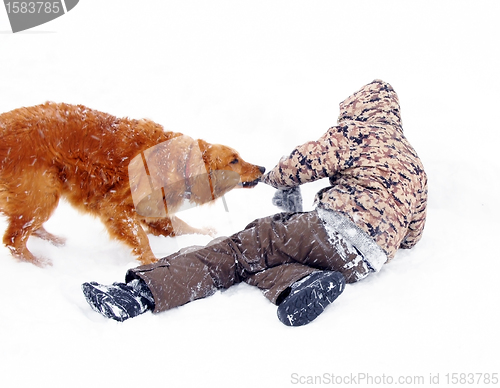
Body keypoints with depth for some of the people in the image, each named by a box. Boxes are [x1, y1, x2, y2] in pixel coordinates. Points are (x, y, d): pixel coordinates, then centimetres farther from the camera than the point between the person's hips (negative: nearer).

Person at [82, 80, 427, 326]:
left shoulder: (358, 132, 10)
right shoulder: (416, 166, 29)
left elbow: (308, 160, 7)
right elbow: (412, 236, 32)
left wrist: (277, 178, 27)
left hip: (336, 225, -6)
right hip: (366, 262, 6)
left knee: (240, 249, -7)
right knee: (261, 270, 10)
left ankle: (146, 288, -21)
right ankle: (306, 285, -22)